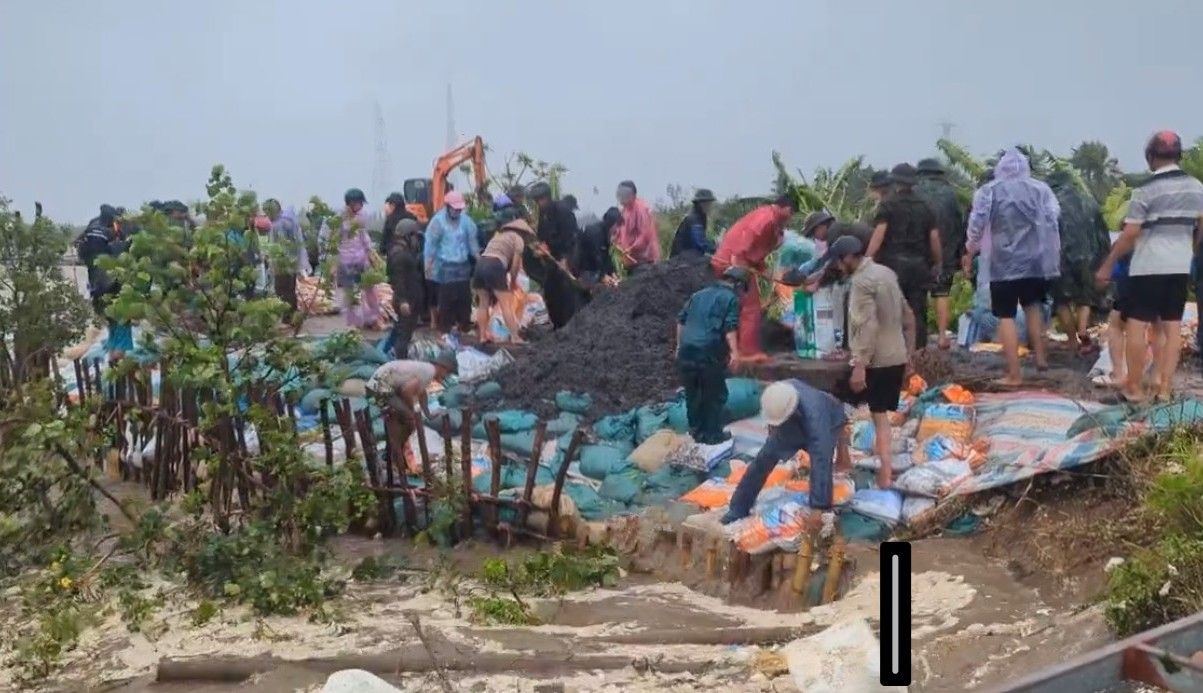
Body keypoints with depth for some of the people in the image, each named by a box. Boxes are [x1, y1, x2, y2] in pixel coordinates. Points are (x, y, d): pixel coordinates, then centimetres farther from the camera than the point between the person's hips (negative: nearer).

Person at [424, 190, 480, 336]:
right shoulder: (438, 221, -9)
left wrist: (479, 260, 10)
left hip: (463, 265, 5)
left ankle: (464, 324, 18)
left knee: (465, 295, 6)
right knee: (447, 297, -4)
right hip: (445, 266, -4)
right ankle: (444, 325, 5)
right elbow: (431, 244, -8)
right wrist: (428, 265, -11)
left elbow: (472, 241, 12)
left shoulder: (466, 220, 4)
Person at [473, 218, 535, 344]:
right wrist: (513, 282, 19)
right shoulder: (518, 239, 12)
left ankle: (483, 335, 11)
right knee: (506, 304, -5)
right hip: (495, 266, -6)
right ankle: (515, 337, -8)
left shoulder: (499, 235, 31)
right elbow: (516, 263, 5)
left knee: (483, 304, 13)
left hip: (481, 263, 6)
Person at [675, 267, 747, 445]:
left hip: (686, 351, 6)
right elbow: (730, 327, -12)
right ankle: (713, 434, 12)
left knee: (692, 393, 16)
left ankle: (696, 431, 24)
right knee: (715, 395, 7)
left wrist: (679, 344, 27)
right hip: (709, 352, -6)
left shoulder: (699, 295, 21)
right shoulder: (731, 298, 1)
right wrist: (734, 351, -16)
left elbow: (681, 320, 21)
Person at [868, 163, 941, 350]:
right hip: (919, 266, 3)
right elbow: (934, 237, 5)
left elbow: (879, 234, -13)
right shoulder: (925, 207, 9)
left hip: (893, 264, -3)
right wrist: (938, 263, 15)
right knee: (918, 312, 7)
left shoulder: (888, 205, -2)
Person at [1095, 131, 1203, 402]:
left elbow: (1129, 235, -12)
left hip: (1148, 266, -6)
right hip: (1180, 266, 6)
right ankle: (1164, 388, 7)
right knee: (1171, 327, 8)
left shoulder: (1146, 191, -10)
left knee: (1136, 325, -1)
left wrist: (1107, 265, -4)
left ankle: (1134, 388, 2)